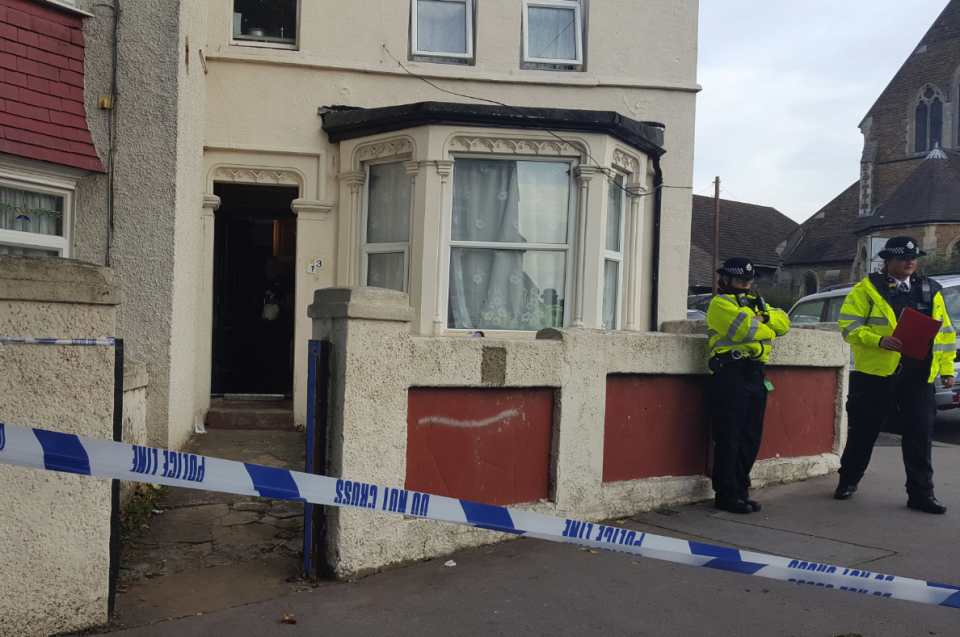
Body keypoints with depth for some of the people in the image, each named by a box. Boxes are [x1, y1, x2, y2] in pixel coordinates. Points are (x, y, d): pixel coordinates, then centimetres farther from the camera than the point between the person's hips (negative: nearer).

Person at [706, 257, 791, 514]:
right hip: (730, 375, -7)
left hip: (755, 375, 8)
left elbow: (784, 322, 11)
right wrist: (770, 329, 1)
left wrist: (763, 317, -8)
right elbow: (746, 328, -17)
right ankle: (726, 494, 3)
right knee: (728, 438, -4)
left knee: (751, 437, 10)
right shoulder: (720, 303, -2)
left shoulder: (756, 302, 23)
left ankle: (741, 489, 20)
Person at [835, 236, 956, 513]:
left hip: (919, 376, 3)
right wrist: (879, 340, -21)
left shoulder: (930, 291, 13)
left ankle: (921, 493, 12)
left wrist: (947, 368, 9)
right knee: (863, 431, 8)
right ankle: (848, 481, 25)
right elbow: (849, 324, -7)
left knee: (920, 434, 2)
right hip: (875, 373, -3)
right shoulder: (868, 289, 0)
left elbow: (945, 332, 15)